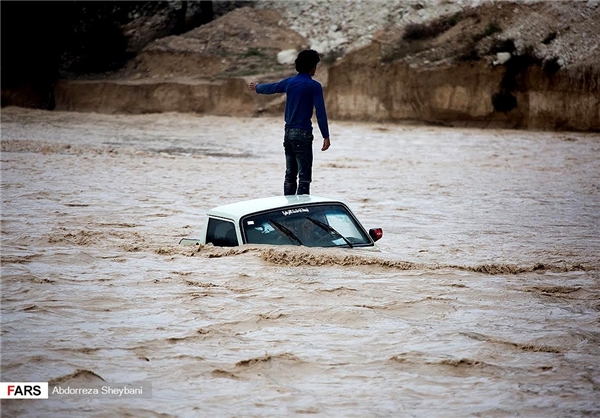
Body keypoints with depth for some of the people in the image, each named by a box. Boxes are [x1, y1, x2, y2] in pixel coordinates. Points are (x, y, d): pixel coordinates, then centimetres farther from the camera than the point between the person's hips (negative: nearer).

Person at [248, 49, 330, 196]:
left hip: (288, 133, 7)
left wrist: (257, 87, 47)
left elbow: (270, 88, 26)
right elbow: (320, 112, -14)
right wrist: (326, 136, -13)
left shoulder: (289, 82, 8)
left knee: (290, 174, 13)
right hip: (303, 134, -7)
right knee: (304, 176, -7)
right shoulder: (314, 86, -9)